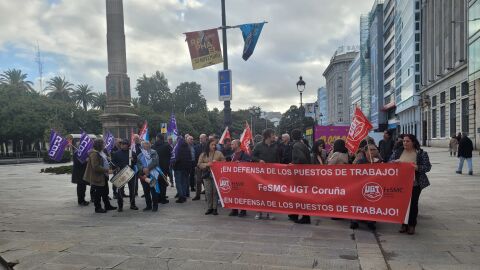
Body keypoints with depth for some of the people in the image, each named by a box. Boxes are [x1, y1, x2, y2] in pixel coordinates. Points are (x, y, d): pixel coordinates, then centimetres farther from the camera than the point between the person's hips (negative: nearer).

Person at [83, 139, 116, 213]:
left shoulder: (100, 152, 11)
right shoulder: (94, 154, -21)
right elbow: (96, 167, -27)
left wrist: (109, 168, 10)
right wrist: (107, 170, -27)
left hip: (103, 176, 10)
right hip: (97, 177, -10)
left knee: (105, 192, 18)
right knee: (98, 193, 2)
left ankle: (107, 205, 28)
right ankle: (98, 208, 14)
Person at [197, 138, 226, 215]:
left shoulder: (219, 153, 4)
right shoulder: (203, 154, 8)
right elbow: (199, 164, 3)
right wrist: (206, 164, -12)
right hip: (207, 174, 1)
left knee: (215, 191, -1)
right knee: (208, 192, 2)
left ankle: (215, 208, 8)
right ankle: (209, 208, 13)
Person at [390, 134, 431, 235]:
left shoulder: (421, 153, -1)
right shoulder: (397, 152, 7)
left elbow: (427, 167, -5)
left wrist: (416, 167, -21)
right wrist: (395, 162, -13)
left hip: (415, 184, -2)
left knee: (413, 204, 4)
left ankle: (412, 225, 16)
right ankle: (404, 224, 18)